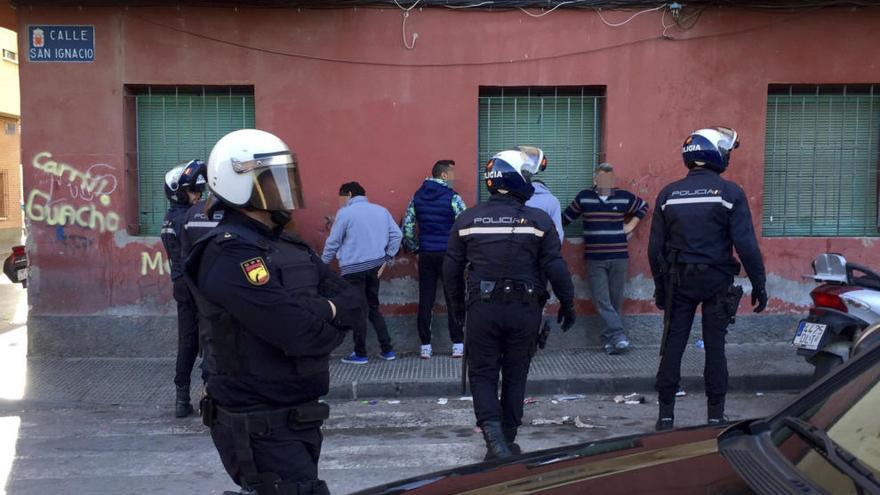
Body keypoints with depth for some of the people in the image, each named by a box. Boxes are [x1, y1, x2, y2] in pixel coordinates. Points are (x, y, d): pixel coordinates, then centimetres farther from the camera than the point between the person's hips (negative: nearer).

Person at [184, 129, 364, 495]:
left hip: (300, 418, 9)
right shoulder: (229, 253, -19)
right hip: (260, 430, -8)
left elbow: (353, 302, 4)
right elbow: (300, 334, -27)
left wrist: (321, 309, -14)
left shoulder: (289, 245, 9)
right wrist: (330, 323, -8)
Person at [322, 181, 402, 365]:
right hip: (375, 266, 6)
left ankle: (360, 354, 12)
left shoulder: (345, 213, -7)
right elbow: (397, 235, 4)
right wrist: (386, 258, 9)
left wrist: (322, 265, 9)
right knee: (373, 308, 17)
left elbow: (333, 242, -4)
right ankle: (387, 350, 16)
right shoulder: (381, 210, 8)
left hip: (353, 269, -6)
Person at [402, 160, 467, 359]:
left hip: (426, 255, 4)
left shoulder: (417, 196, 6)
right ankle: (457, 345, 8)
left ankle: (425, 346, 10)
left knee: (425, 301, 6)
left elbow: (407, 227, 5)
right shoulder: (452, 197, -9)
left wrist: (414, 248, 15)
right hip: (448, 254, -4)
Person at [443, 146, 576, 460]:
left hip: (482, 309, 0)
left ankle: (493, 433, -9)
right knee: (515, 375, 15)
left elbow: (451, 268, 6)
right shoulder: (539, 221, -6)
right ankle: (508, 440, 25)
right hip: (524, 310, 0)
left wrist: (457, 304, 20)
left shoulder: (467, 220, 0)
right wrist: (567, 304, 8)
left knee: (483, 373, 11)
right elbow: (555, 268, -5)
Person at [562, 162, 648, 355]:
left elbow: (643, 206, 21)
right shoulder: (583, 197, 1)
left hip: (619, 258, 1)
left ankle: (610, 339, 14)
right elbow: (566, 217, 13)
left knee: (615, 301, 5)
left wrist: (631, 225, 11)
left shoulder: (624, 197, 2)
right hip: (594, 259, -1)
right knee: (602, 301, -11)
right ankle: (619, 335, -11)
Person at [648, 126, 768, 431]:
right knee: (715, 347, 8)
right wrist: (758, 285, -3)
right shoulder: (730, 193, -8)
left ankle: (666, 414, 12)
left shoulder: (668, 194, 2)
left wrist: (660, 286, 11)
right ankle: (715, 415, 14)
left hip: (678, 281, 2)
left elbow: (655, 248, 3)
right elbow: (746, 245, -11)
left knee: (673, 346, 7)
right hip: (717, 281, -2)